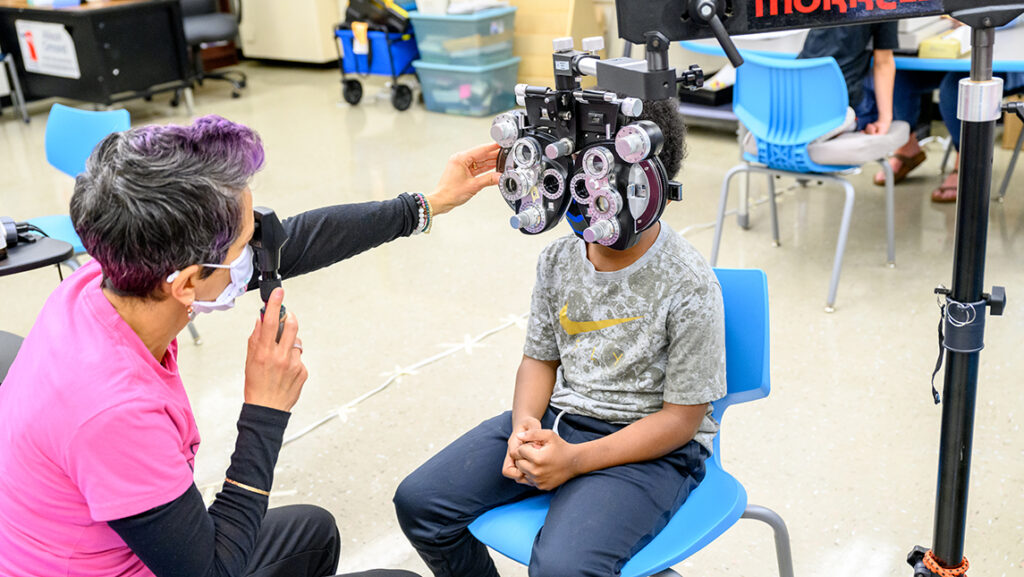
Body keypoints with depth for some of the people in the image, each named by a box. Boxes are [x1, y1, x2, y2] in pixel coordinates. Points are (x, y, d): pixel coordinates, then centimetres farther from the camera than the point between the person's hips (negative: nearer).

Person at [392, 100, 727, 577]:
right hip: (556, 416, 6)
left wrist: (575, 459, -21)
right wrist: (525, 425, -12)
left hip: (650, 445, -5)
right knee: (419, 501, -4)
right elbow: (540, 358, 10)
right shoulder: (559, 259, 0)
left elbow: (682, 417, -14)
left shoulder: (690, 287, -17)